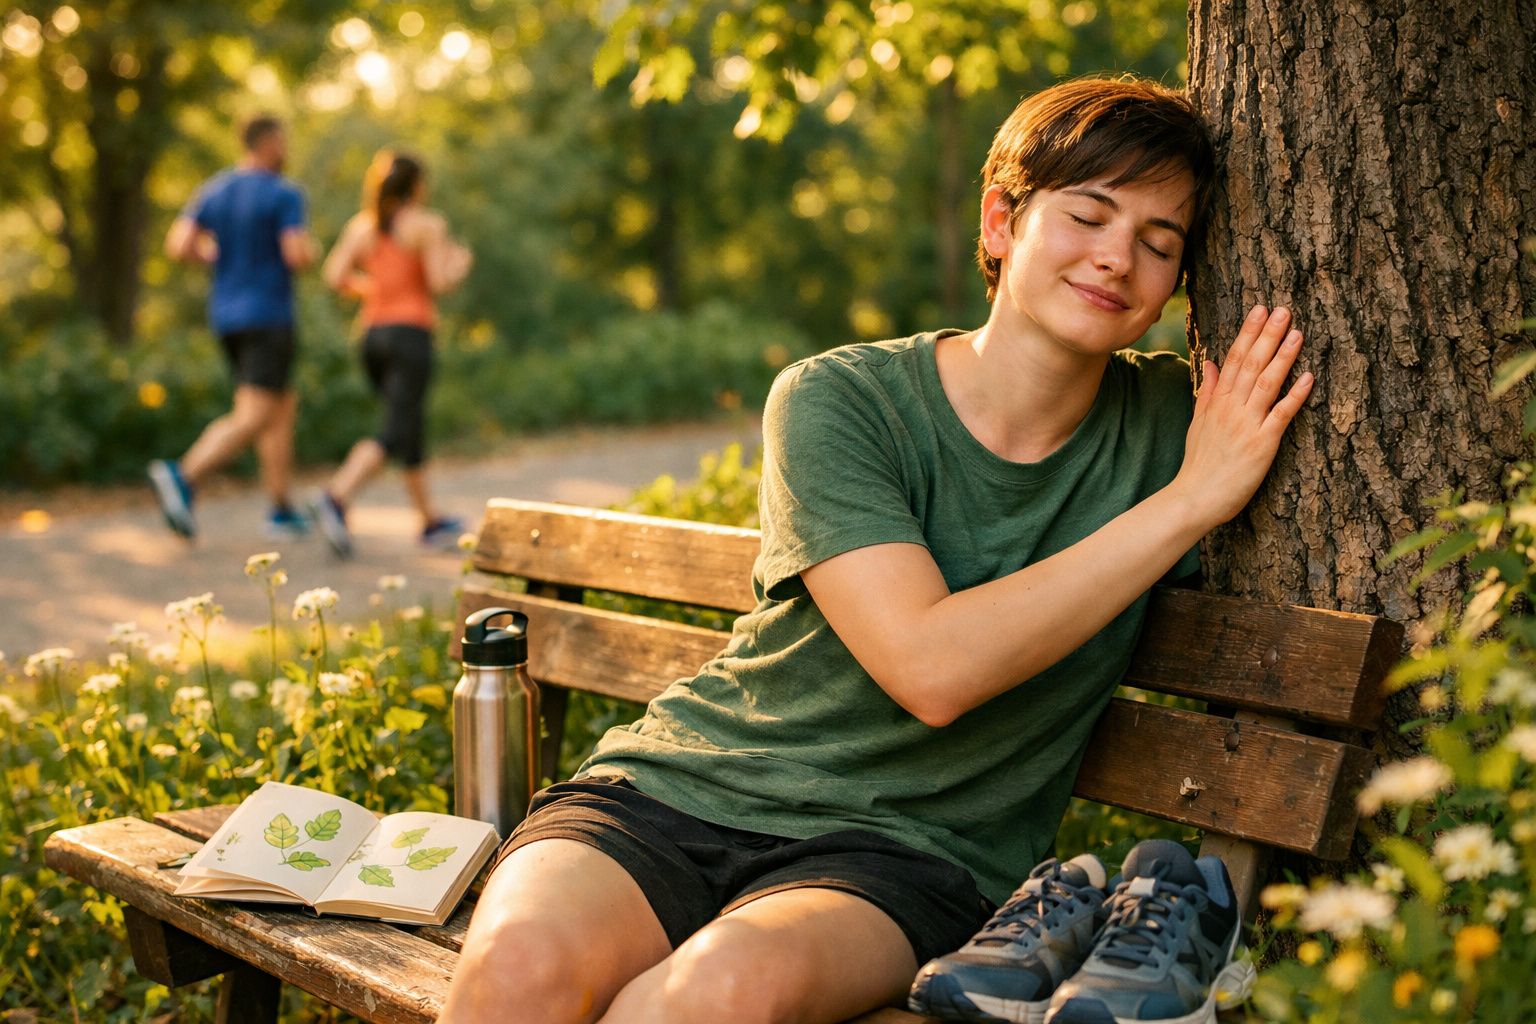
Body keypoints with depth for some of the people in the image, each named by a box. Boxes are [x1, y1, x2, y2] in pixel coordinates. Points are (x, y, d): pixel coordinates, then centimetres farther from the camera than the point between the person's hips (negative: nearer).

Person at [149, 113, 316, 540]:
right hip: (269, 317, -8)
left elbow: (178, 246, 0)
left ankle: (282, 512, 15)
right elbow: (299, 257, -20)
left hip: (226, 317, 8)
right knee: (251, 420, -12)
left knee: (284, 406, 18)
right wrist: (307, 247, 4)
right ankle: (182, 476, -33)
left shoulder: (214, 191, 9)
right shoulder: (284, 194, -11)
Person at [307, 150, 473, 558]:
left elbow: (334, 275, 1)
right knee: (394, 435, -12)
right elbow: (440, 282, -11)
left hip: (373, 333, 7)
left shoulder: (361, 225, 9)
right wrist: (460, 262, 10)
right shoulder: (427, 224, -5)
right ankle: (335, 498, -33)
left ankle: (431, 521, 25)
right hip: (411, 333, -7)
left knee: (410, 427, 18)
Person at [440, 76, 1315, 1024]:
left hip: (902, 849, 1)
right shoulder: (837, 400, -6)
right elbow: (932, 667, -19)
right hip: (685, 783, -1)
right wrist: (1189, 500, -14)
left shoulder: (1175, 421, 4)